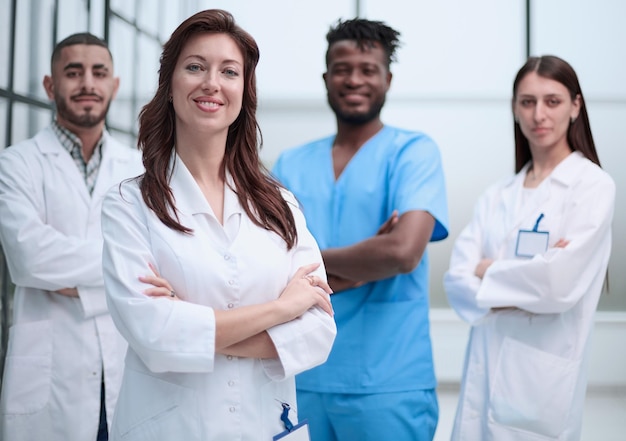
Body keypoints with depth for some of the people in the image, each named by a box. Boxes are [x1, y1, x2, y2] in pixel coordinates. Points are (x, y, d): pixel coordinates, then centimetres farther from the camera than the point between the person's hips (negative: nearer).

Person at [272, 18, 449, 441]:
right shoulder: (290, 164, 7)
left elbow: (402, 252, -19)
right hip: (300, 377, 4)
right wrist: (363, 266, -13)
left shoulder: (415, 151, -4)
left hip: (386, 384, -3)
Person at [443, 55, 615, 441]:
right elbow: (457, 279, 0)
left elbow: (561, 282, -17)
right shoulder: (496, 196, 9)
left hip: (543, 375, -4)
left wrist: (488, 272, -3)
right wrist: (527, 287, -15)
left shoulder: (593, 185, -6)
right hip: (485, 369, 5)